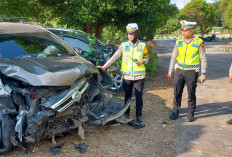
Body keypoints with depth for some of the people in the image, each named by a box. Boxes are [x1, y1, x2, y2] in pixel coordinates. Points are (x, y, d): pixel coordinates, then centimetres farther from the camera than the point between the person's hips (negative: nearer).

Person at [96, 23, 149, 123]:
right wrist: (105, 66, -11)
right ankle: (126, 114, 27)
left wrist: (143, 61, -12)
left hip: (139, 76, 0)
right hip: (126, 76, 1)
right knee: (127, 96, 11)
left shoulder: (143, 45, 3)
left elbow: (147, 58, 11)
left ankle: (138, 115, 20)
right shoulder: (124, 44, 2)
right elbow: (115, 56, -2)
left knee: (139, 97, 5)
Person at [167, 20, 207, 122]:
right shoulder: (178, 42, 4)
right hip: (179, 71, 3)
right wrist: (170, 72, 10)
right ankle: (175, 112, 20)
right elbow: (173, 58, 11)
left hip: (192, 72, -3)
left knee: (191, 94, 7)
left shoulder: (198, 42, -5)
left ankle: (191, 114, 21)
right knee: (177, 93, 6)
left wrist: (203, 73, -6)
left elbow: (203, 59, -2)